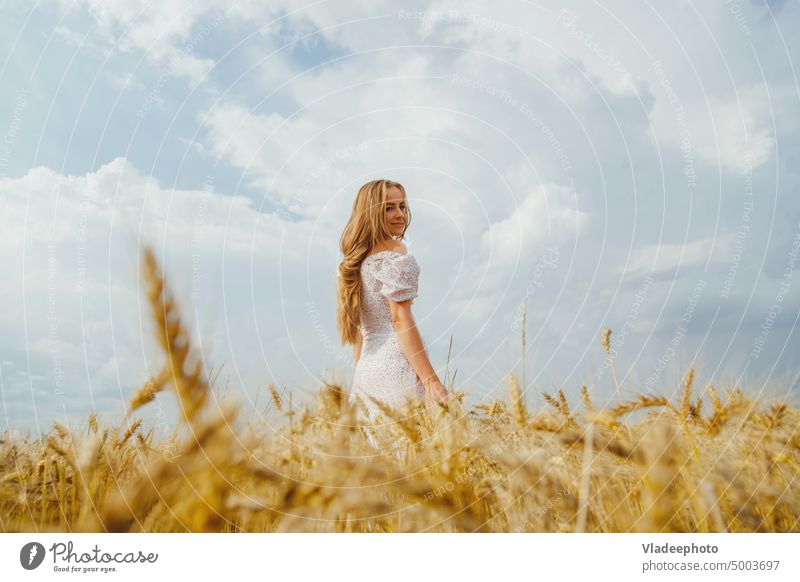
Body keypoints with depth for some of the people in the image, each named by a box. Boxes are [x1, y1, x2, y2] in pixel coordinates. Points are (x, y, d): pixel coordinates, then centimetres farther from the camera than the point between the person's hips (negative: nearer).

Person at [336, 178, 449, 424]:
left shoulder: (357, 260, 16)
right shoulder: (394, 251, -8)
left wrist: (361, 381, 24)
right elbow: (400, 319, -15)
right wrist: (431, 380, -16)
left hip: (368, 367, 9)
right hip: (398, 364, -9)